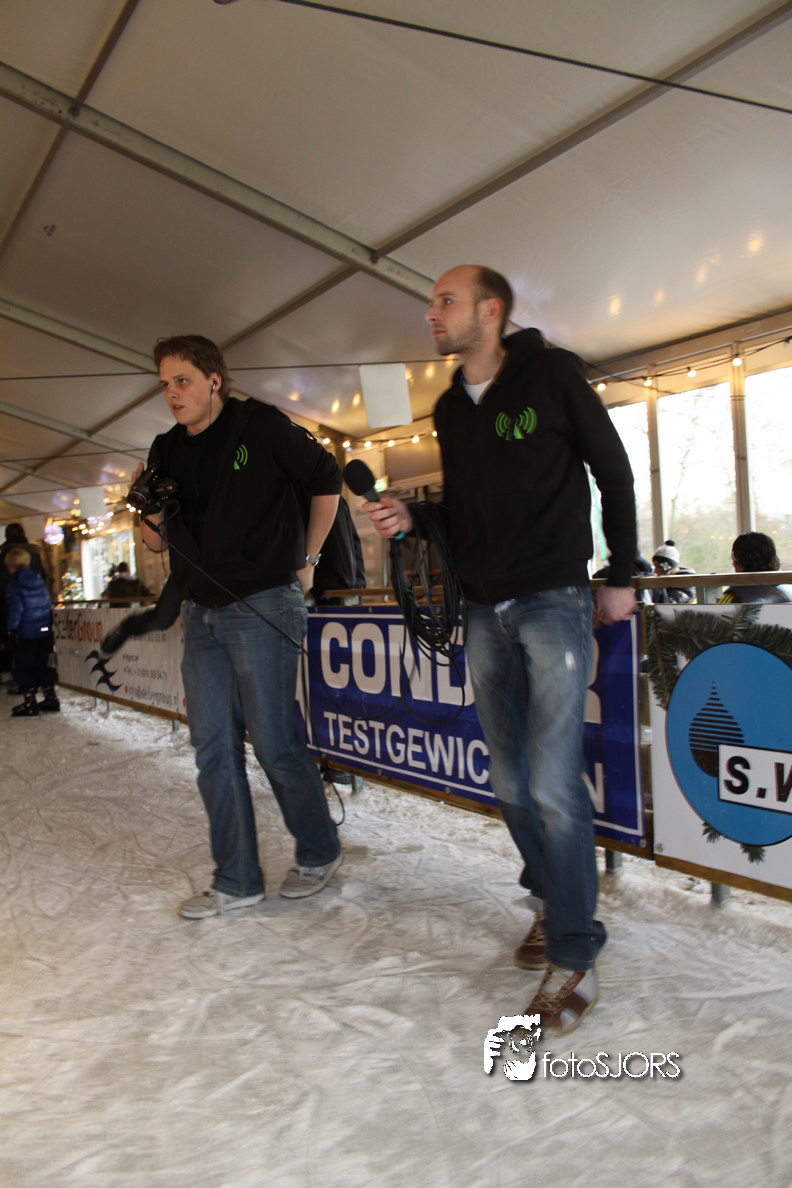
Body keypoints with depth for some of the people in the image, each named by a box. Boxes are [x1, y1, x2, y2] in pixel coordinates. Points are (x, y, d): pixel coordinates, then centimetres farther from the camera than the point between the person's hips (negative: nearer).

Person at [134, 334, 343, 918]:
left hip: (263, 606, -6)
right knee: (213, 746, 7)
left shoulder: (262, 426, -5)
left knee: (275, 742, -2)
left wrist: (307, 558, 3)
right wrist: (149, 509, -6)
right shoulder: (167, 450, 12)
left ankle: (319, 852, 22)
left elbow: (327, 477, 3)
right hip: (200, 613, 7)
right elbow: (159, 542, 16)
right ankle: (237, 880, 18)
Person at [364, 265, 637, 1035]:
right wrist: (409, 517, -2)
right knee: (509, 781, 11)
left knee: (553, 781, -11)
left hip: (554, 603, -6)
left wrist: (620, 577, -2)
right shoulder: (449, 409, 13)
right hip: (485, 613, 6)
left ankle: (575, 960, 2)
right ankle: (551, 903, 31)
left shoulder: (551, 374, -4)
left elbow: (613, 472, 0)